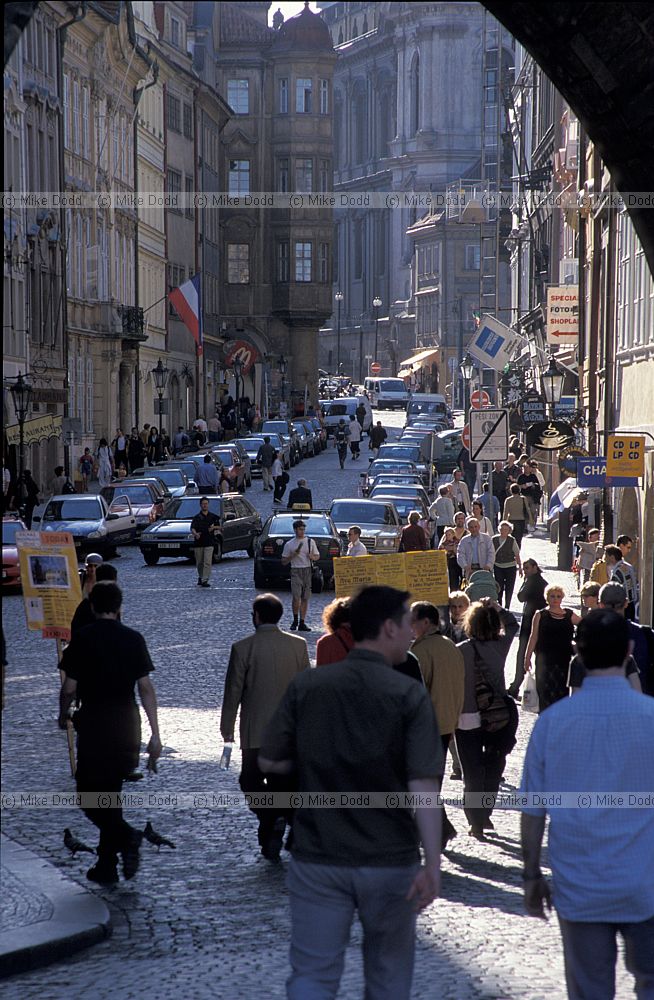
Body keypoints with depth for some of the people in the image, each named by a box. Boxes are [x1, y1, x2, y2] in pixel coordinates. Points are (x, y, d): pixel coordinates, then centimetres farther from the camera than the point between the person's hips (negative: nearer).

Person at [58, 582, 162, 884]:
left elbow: (69, 688, -6)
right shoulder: (133, 639, 2)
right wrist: (155, 735, 0)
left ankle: (126, 836, -21)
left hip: (93, 723, -4)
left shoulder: (82, 639, -7)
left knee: (89, 796, 2)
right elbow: (146, 687, -1)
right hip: (127, 723, 4)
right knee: (111, 792, 15)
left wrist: (63, 715, 15)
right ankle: (106, 867, 17)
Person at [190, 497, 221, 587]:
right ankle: (200, 577, 31)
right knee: (199, 563, 9)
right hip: (198, 542, 1)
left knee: (207, 562, -12)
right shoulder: (197, 517, 4)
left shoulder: (213, 517, 9)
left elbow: (218, 526, 18)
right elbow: (192, 528, -7)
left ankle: (205, 580, -15)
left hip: (209, 542, -1)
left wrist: (214, 527, -5)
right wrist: (195, 534, -29)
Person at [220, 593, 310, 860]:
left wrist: (227, 728, 4)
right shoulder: (298, 645, -1)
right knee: (283, 782, 12)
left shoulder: (243, 648, -11)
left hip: (255, 731, -3)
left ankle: (272, 818, -14)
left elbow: (233, 691, -6)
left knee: (251, 781, 10)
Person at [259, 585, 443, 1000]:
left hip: (317, 859, 1)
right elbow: (424, 787, -16)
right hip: (390, 861, -1)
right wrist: (433, 864, -18)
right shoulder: (410, 695, -9)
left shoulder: (306, 686, -2)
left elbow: (269, 761, 4)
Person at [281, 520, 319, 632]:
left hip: (307, 570, 2)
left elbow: (317, 556, 17)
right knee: (296, 597, -14)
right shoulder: (289, 544, 5)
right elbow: (283, 562, 6)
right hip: (295, 571, -2)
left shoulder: (310, 542, 11)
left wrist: (312, 556, -5)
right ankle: (295, 620, 4)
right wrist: (293, 555, -9)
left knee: (305, 598, 2)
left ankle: (302, 623, 7)